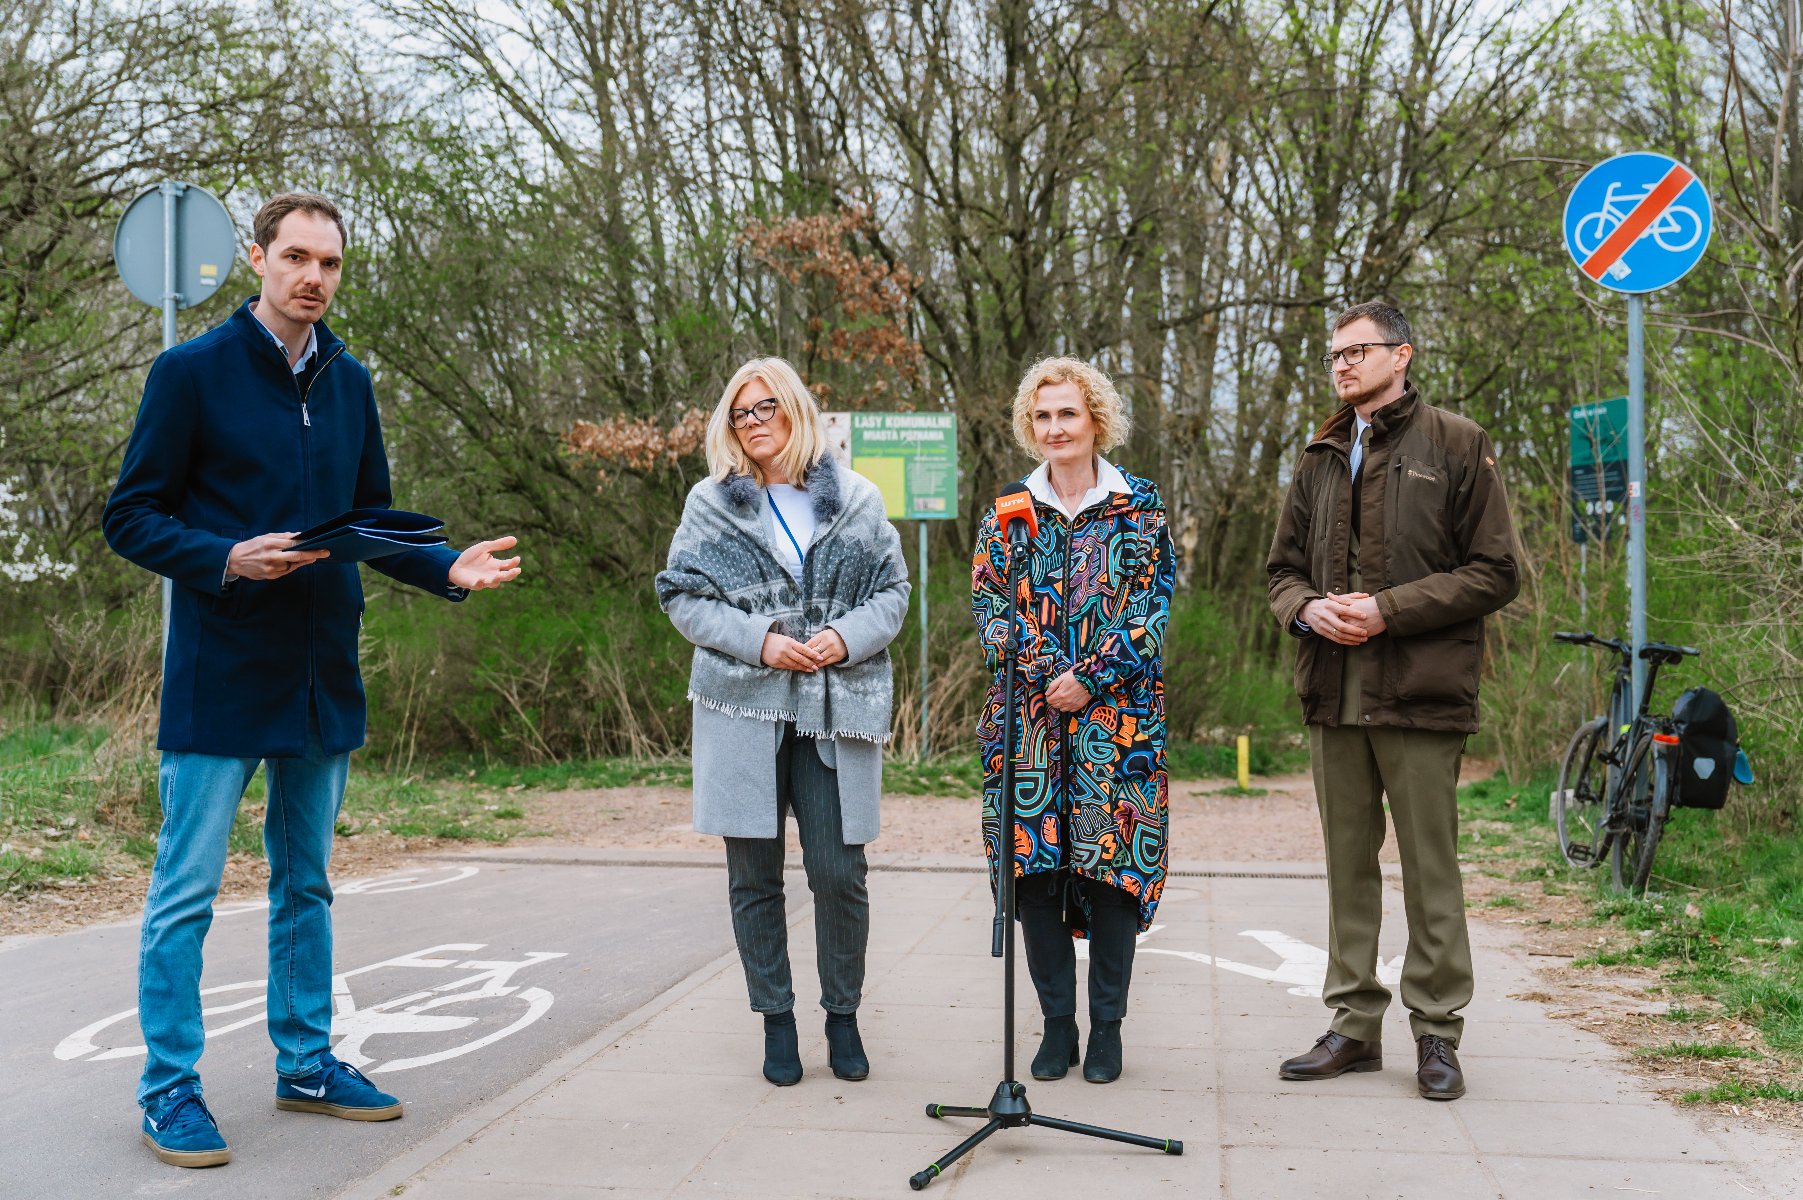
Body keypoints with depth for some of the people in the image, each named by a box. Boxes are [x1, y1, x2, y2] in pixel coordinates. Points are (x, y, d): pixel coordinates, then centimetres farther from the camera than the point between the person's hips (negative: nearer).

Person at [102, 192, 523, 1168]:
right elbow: (130, 517, -6)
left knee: (305, 881, 15)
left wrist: (447, 569, 0)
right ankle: (169, 1087, 14)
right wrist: (227, 559, -22)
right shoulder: (191, 371, -6)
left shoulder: (349, 382, 10)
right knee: (186, 890, 1)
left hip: (323, 675, 6)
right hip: (219, 674, -5)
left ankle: (306, 1062, 27)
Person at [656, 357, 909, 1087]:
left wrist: (847, 637, -10)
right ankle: (776, 1020, 20)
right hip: (743, 708, 0)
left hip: (837, 710, 0)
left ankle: (843, 1016, 19)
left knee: (840, 873, -1)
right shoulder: (711, 503, 7)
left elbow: (893, 591, 9)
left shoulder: (856, 500, 9)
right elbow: (683, 597, 3)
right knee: (754, 874, 5)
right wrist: (757, 640, -11)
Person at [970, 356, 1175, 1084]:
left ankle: (1107, 1025, 12)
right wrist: (1049, 671, -12)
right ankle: (1057, 1022, 15)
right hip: (1028, 711, 2)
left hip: (1118, 710, -2)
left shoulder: (1139, 507, 5)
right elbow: (989, 603, 2)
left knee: (1113, 861, -2)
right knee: (1035, 861, 1)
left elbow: (1153, 606, -1)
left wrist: (1091, 677, -12)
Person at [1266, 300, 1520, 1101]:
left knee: (1430, 869, 1)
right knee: (1348, 864, 10)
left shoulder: (1456, 446, 1)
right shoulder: (1319, 459, 16)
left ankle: (1436, 1033, 13)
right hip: (1333, 698, 5)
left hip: (1421, 695, -5)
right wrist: (1307, 609, -4)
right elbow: (1283, 569, 19)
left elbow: (1495, 573, -4)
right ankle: (1355, 1024, 20)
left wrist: (1389, 609, -13)